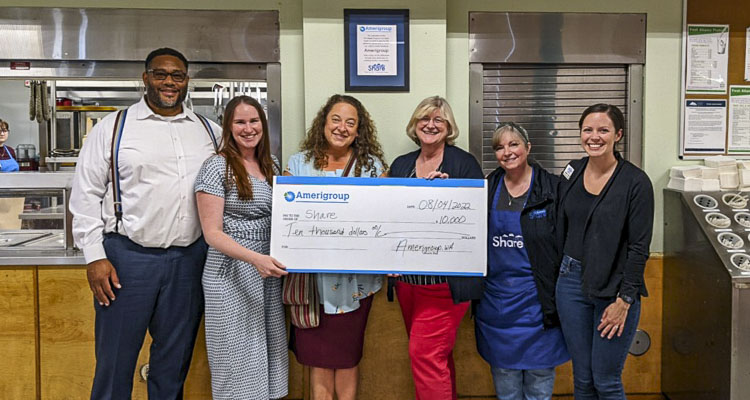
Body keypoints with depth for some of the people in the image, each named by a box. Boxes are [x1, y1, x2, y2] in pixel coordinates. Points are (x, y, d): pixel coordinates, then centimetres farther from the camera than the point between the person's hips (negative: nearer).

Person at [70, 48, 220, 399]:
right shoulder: (113, 127, 2)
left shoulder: (210, 132, 10)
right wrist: (95, 257, -6)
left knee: (175, 362, 14)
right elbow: (86, 195, 0)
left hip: (190, 259, 3)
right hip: (128, 256, -2)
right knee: (115, 360, 6)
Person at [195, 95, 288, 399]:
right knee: (240, 358, 1)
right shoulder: (217, 167, -8)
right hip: (231, 275, -6)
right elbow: (212, 233, -13)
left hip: (269, 272, 6)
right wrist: (255, 258, -26)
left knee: (271, 351, 11)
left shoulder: (272, 167, 11)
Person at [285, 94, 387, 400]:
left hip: (355, 279, 0)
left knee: (347, 357, 11)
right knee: (317, 359, 7)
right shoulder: (299, 163, 4)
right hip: (312, 277, 1)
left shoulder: (372, 165, 2)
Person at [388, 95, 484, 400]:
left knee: (425, 353, -7)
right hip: (407, 278, 6)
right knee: (437, 355, 17)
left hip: (446, 279, -5)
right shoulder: (400, 165, 12)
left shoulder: (464, 162, -3)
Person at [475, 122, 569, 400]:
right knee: (503, 371, 15)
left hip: (538, 297, -2)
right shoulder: (487, 188, 4)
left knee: (539, 373, 11)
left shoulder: (552, 188, -5)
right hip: (497, 298, 3)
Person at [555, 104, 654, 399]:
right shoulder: (571, 173, 4)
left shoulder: (636, 182, -10)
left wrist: (623, 301, -13)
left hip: (614, 287, -4)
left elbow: (639, 248, -11)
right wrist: (560, 275, 10)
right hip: (571, 282, 4)